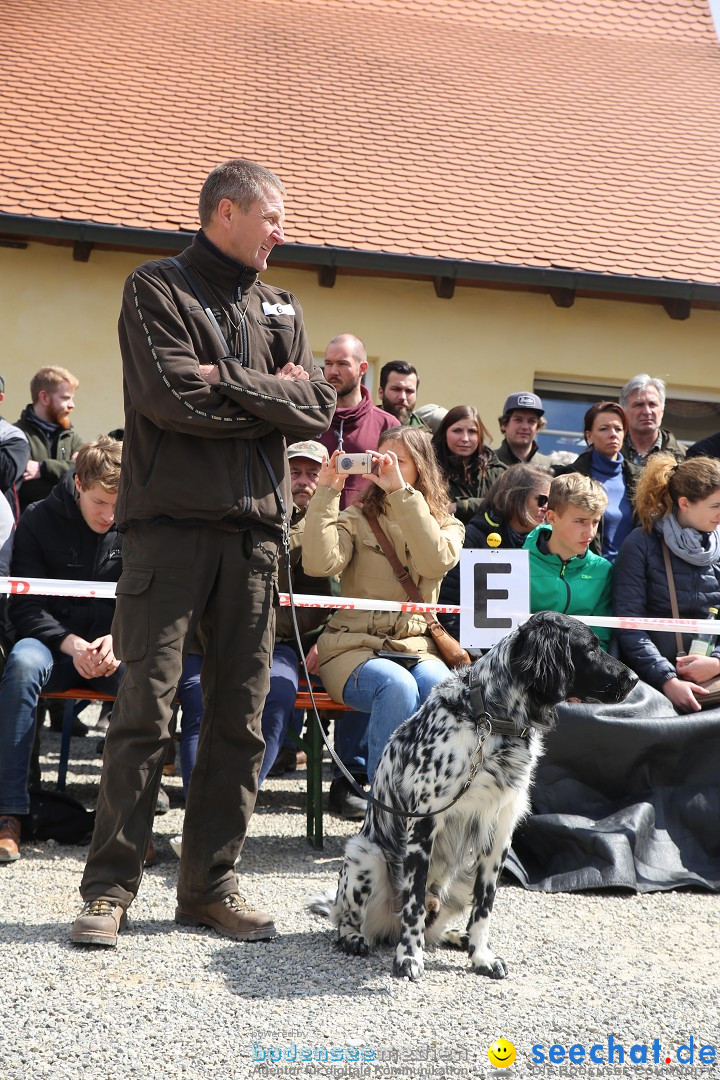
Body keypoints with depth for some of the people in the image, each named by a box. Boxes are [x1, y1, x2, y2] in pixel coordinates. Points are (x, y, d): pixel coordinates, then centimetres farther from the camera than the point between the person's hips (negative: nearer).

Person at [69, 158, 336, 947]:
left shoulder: (280, 308, 19)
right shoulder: (157, 289, 3)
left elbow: (318, 407, 5)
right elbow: (173, 397, -13)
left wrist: (228, 381, -7)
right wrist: (270, 396, -3)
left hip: (253, 530, 5)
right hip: (170, 523, -5)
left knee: (240, 718, 4)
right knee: (145, 709, -6)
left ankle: (210, 884, 12)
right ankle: (110, 886, 1)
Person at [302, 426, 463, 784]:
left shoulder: (446, 525, 16)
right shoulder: (356, 519, 13)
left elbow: (436, 562, -11)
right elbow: (319, 563, -8)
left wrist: (401, 493, -13)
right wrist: (327, 492, -6)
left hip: (416, 646, 1)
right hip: (355, 646, -1)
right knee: (397, 686, -35)